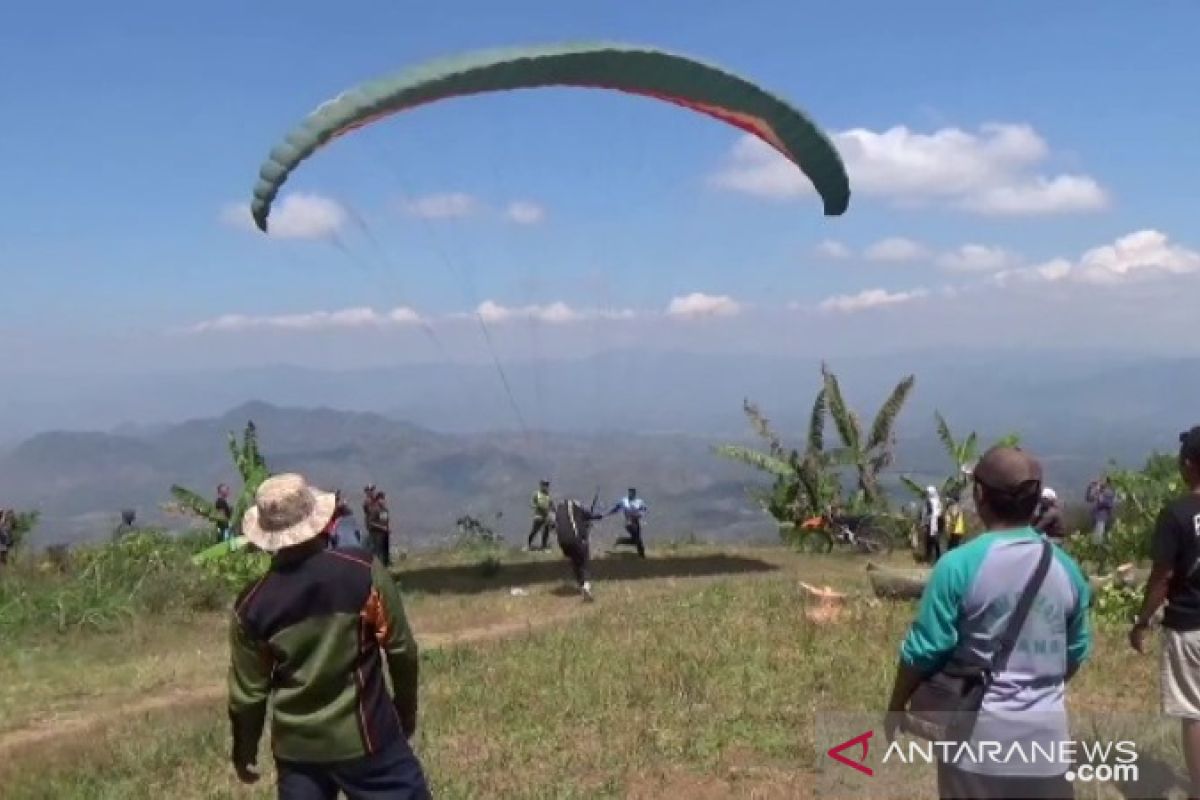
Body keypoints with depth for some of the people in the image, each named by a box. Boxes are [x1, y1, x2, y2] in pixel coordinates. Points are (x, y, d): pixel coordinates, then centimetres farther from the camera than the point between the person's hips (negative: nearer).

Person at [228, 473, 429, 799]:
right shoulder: (364, 572, -13)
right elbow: (401, 649, -4)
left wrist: (244, 751, 19)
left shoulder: (251, 606, -6)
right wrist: (406, 708, 13)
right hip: (365, 736, -3)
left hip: (296, 746, 3)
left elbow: (247, 692, 3)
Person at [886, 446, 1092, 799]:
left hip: (979, 734, -3)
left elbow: (923, 650, -10)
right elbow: (1077, 652, 13)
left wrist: (896, 707, 6)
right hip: (1045, 733, 3)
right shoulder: (1065, 567, 1)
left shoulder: (959, 565, -14)